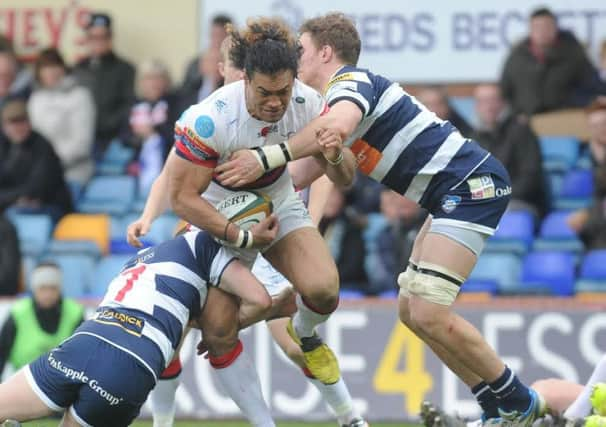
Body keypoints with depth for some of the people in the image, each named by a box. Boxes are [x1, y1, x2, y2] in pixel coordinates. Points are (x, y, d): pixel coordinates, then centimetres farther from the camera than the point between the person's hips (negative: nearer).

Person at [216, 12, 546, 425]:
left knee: (428, 313, -15)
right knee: (412, 310, 9)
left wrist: (266, 158, -31)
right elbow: (345, 176, 20)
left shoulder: (351, 79, -9)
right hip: (454, 193, 10)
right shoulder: (345, 92, 22)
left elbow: (340, 123, -33)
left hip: (472, 184, -10)